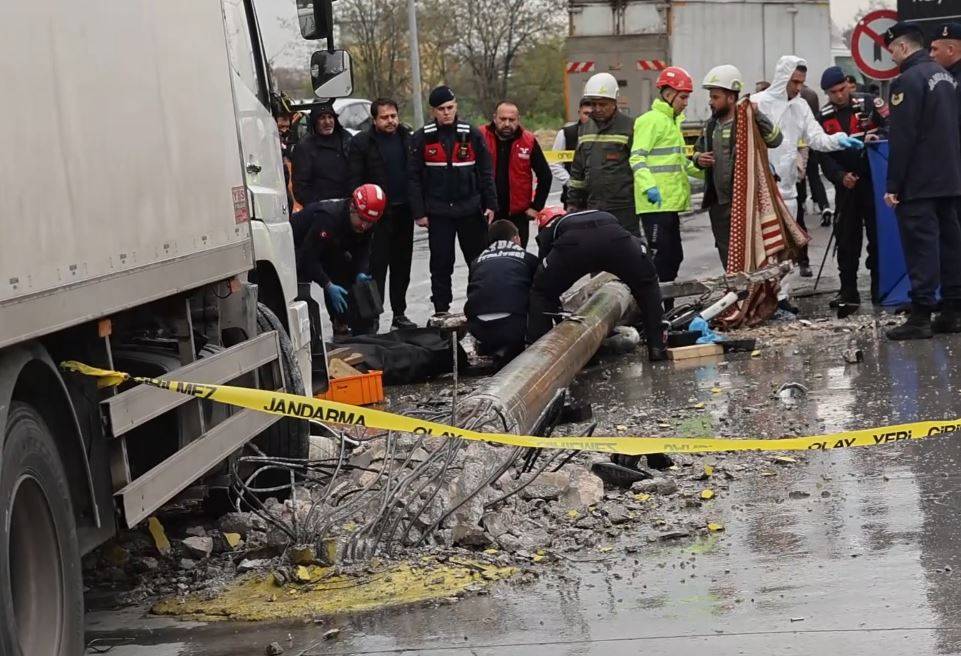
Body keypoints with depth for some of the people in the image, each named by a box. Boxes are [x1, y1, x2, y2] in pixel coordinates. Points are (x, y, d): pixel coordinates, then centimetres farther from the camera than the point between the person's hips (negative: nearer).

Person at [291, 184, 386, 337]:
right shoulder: (327, 217, -39)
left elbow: (362, 250, -7)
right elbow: (308, 257, -37)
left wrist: (361, 273, -28)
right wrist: (328, 286, -40)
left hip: (327, 249, 8)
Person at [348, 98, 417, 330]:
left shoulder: (406, 138, 8)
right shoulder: (361, 142, -4)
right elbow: (355, 181, -6)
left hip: (403, 211, 4)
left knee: (402, 265, 10)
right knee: (377, 265, -5)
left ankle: (399, 313, 19)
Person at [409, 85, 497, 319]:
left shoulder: (472, 135, 3)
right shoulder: (421, 139, 1)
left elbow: (486, 172, 6)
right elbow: (413, 177, 1)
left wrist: (490, 204, 0)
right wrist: (419, 212, -5)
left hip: (471, 209, 1)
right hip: (438, 212, -1)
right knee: (441, 263, 3)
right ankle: (441, 310, 10)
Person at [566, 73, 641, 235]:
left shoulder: (630, 127, -4)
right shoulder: (586, 129, 16)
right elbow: (577, 171, 22)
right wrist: (572, 202, 19)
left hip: (623, 209, -6)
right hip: (593, 208, 6)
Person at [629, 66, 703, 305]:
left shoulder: (672, 121, 22)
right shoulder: (651, 120, -10)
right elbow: (637, 157, -19)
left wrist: (704, 171, 23)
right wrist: (649, 186, -31)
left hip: (671, 203, 10)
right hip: (656, 203, -10)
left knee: (674, 256, 13)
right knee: (660, 257, -11)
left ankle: (666, 309, 20)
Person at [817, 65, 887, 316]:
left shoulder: (868, 103, -4)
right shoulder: (823, 117, 4)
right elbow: (823, 154, 2)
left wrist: (877, 136, -24)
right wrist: (840, 176, -13)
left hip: (874, 181, -2)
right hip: (846, 185, 3)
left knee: (878, 235, 3)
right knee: (847, 239, 2)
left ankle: (880, 288, 11)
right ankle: (848, 293, 6)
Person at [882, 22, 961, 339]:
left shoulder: (907, 81, -14)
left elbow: (901, 139, -18)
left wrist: (893, 185, -15)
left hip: (918, 183, -9)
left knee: (920, 246, -9)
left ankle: (920, 317, -11)